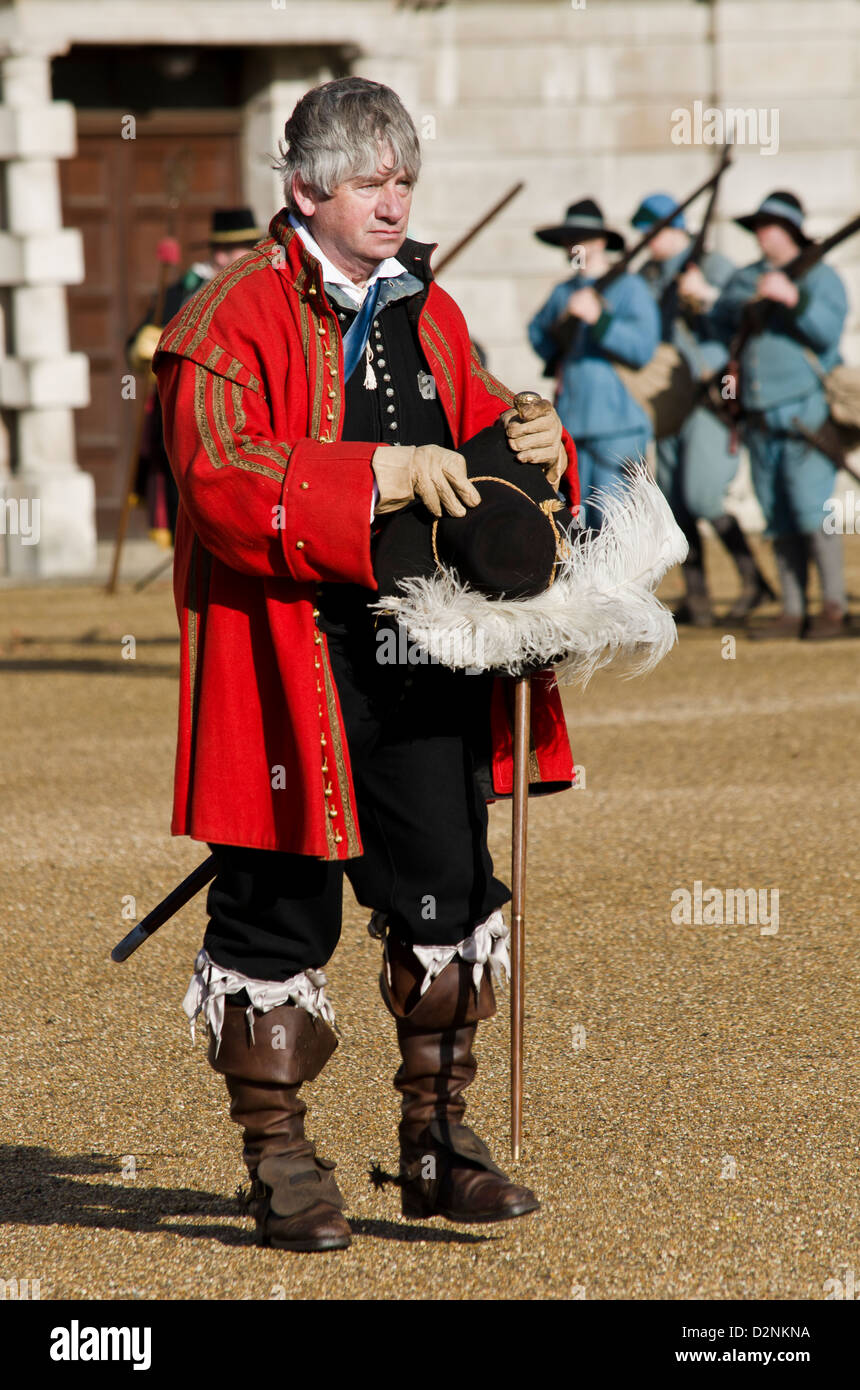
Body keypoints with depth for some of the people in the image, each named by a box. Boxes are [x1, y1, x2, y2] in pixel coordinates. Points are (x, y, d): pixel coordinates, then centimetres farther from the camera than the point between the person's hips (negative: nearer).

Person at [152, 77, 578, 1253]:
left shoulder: (426, 312, 15)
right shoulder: (234, 320, -7)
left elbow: (471, 432, 23)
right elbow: (220, 482, -19)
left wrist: (532, 444, -1)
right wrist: (379, 476, -27)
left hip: (425, 659, 6)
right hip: (291, 663, -6)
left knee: (449, 888, 7)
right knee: (281, 911, 0)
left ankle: (437, 1138, 21)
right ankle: (280, 1162, 12)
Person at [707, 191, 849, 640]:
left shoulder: (820, 277, 0)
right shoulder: (744, 279, 16)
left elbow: (828, 330, -14)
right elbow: (718, 325, 10)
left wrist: (793, 298, -27)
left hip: (806, 413, -6)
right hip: (760, 418, 6)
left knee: (811, 510, -14)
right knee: (780, 522, 6)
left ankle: (834, 606, -10)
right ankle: (793, 612, 8)